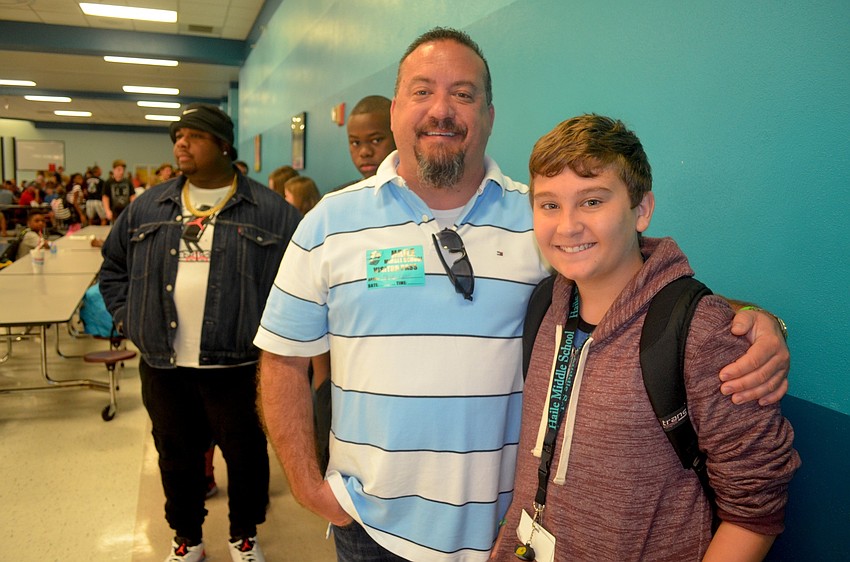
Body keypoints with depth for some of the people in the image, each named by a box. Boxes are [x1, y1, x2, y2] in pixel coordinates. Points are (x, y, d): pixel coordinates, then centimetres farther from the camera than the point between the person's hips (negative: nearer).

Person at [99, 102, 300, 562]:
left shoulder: (268, 210, -4)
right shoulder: (149, 208, 9)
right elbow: (114, 266, 19)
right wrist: (129, 317, 8)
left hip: (236, 365, -3)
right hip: (163, 367, 4)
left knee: (245, 454, 11)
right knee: (177, 455, 18)